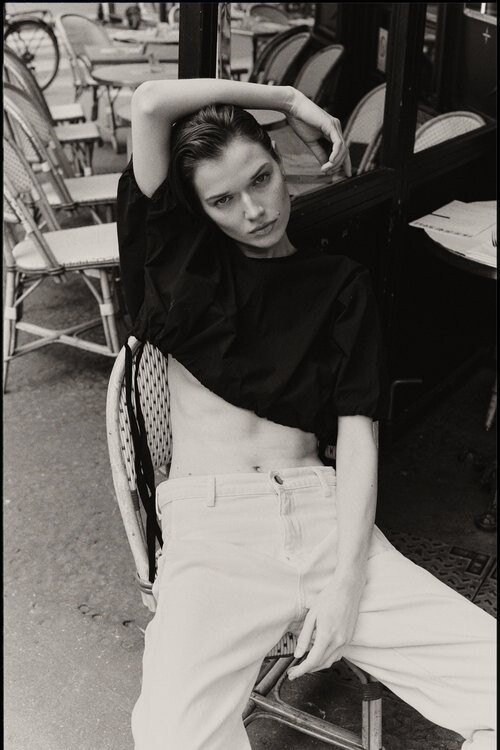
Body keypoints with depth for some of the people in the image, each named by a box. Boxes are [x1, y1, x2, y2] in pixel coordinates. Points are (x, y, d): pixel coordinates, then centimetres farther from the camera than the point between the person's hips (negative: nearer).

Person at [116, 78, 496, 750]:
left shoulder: (339, 283, 15)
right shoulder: (184, 261, 13)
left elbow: (357, 431, 5)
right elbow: (151, 103, 1)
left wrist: (346, 584, -8)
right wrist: (289, 99, 10)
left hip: (323, 511, 2)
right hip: (209, 523, -2)